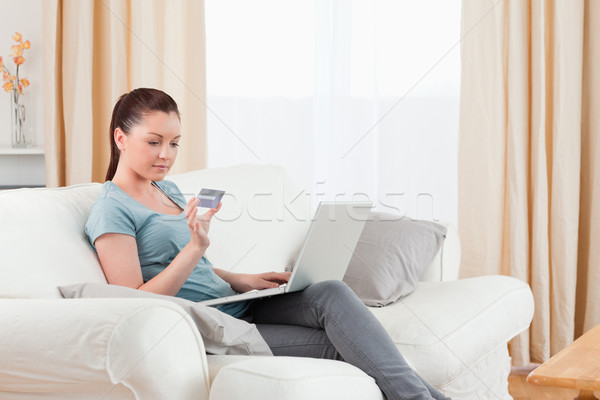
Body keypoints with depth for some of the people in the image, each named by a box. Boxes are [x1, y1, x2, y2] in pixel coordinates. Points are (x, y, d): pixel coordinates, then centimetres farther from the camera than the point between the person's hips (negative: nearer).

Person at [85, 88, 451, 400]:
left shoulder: (167, 189, 18)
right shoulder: (112, 212, -10)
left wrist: (240, 280, 8)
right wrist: (195, 247, -24)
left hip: (236, 306, 8)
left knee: (332, 294, -18)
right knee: (334, 345, -21)